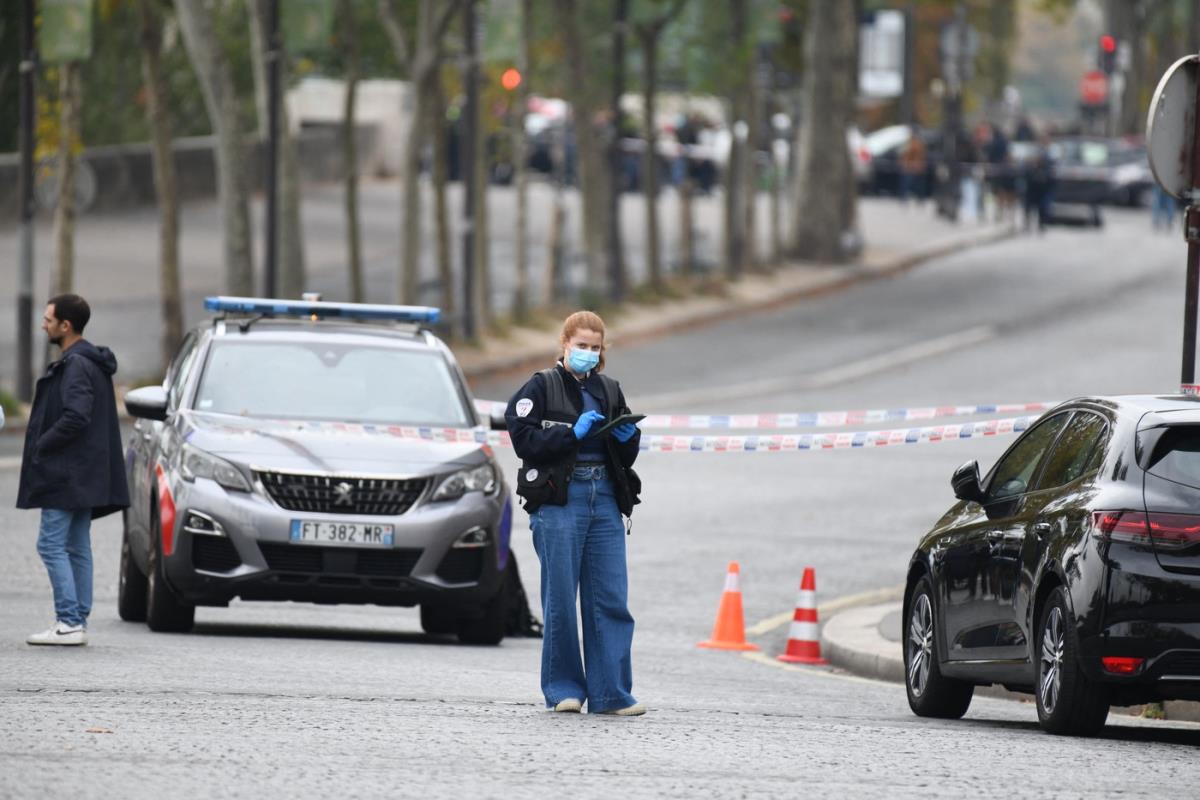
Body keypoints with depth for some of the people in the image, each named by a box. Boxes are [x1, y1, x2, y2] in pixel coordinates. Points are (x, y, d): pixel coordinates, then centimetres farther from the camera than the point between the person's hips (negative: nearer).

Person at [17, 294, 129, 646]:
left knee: (51, 544, -8)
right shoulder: (93, 362, 16)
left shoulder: (75, 365, -16)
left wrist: (41, 446, -15)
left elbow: (76, 417, -26)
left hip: (66, 472, -10)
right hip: (85, 474, 10)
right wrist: (42, 446, 14)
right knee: (77, 548, 10)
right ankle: (77, 622, 12)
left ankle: (68, 622, -11)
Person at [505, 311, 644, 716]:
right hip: (559, 502, -4)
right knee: (561, 599, -3)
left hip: (605, 499, 4)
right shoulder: (542, 387, 2)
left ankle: (611, 693, -1)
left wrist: (628, 437, 0)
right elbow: (524, 440, -9)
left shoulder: (609, 391, 18)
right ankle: (564, 689, 7)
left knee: (611, 599, -2)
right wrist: (573, 432, -15)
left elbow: (626, 456, 22)